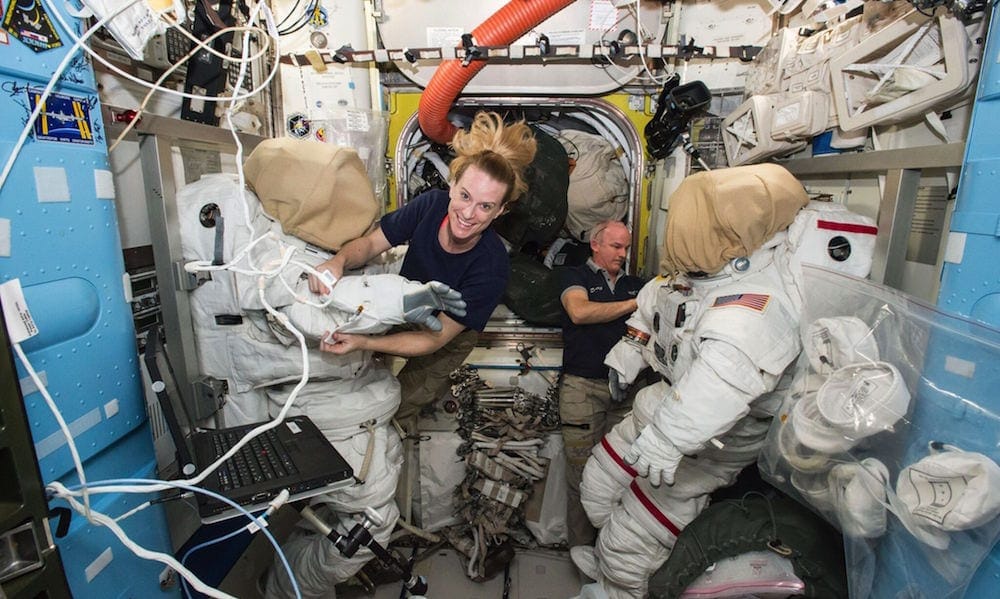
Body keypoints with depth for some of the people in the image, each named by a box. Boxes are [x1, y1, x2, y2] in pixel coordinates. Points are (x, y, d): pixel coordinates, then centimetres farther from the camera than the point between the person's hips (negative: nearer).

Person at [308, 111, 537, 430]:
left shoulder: (491, 266, -37)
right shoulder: (432, 204, -27)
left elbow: (435, 339, -32)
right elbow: (370, 243, -15)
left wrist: (363, 343, -43)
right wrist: (339, 261, -38)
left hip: (448, 338, -4)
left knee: (394, 409, 1)